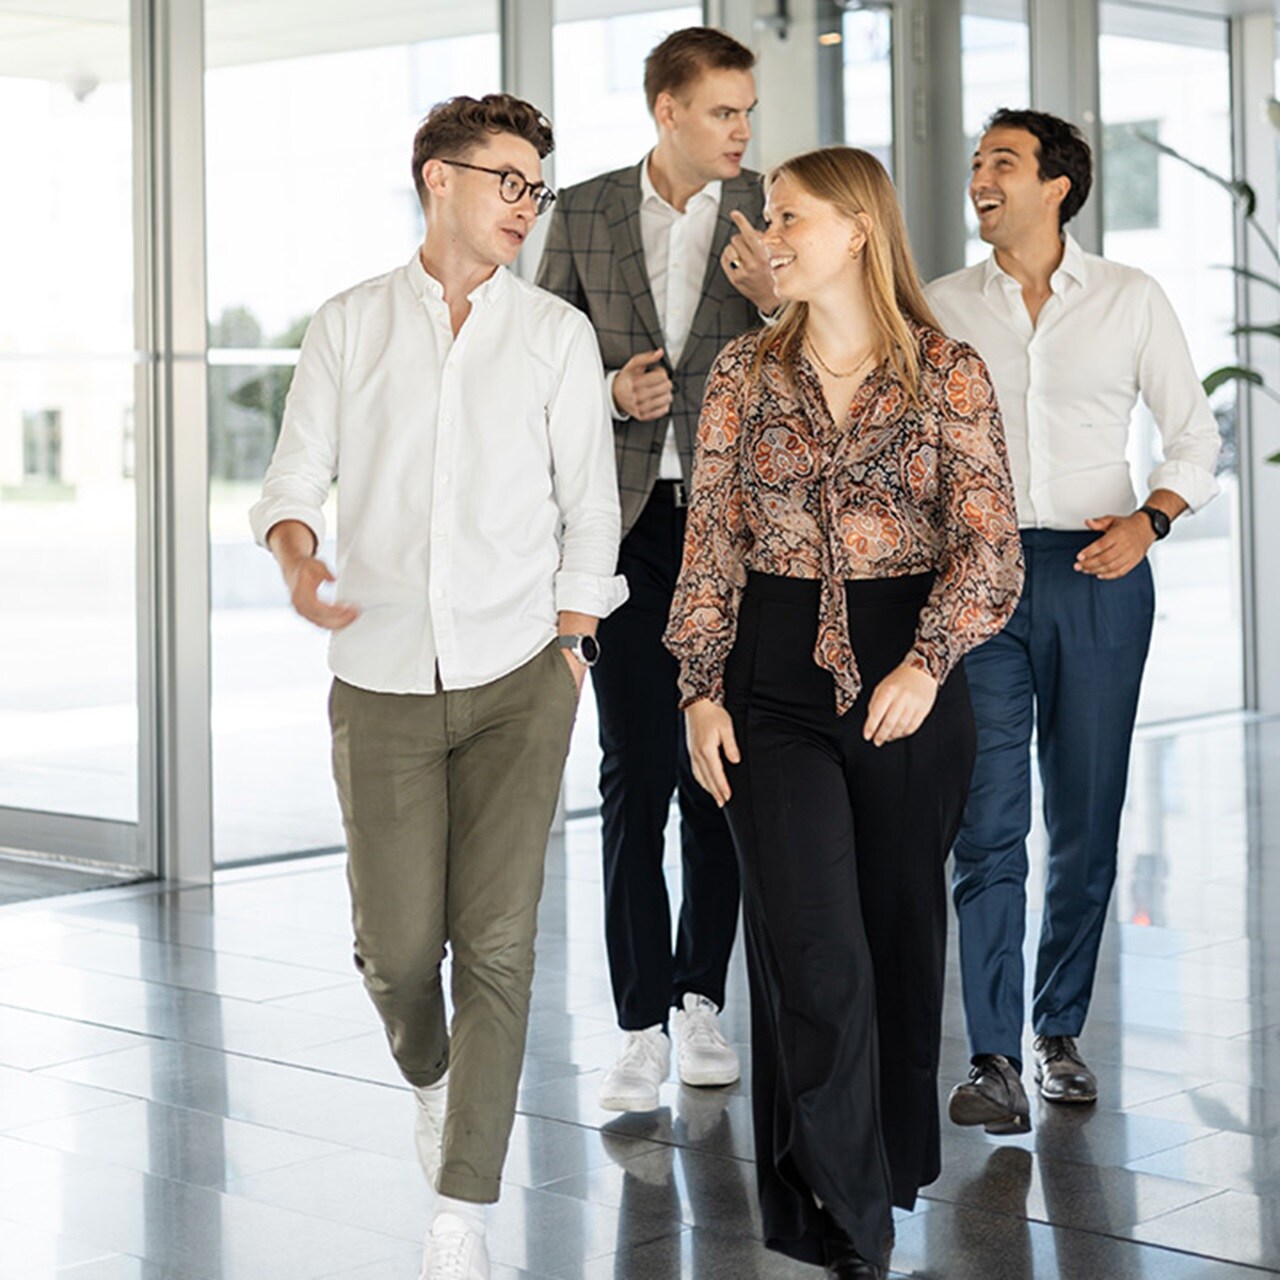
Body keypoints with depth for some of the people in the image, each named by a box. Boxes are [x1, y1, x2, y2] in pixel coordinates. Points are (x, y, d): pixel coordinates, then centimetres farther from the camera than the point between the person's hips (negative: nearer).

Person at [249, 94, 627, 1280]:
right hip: (383, 684, 1)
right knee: (397, 945, 1)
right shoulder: (347, 327, 8)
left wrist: (570, 647, 0)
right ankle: (429, 1075, 37)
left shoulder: (556, 335, 7)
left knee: (496, 945, -8)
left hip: (518, 679, 0)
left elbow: (589, 507, 7)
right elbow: (295, 480, 6)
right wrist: (298, 560, -16)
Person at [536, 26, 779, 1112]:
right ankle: (641, 1021, 2)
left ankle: (702, 997, 19)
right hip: (627, 522, 0)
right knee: (636, 773, -2)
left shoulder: (772, 216, 4)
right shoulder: (583, 215, 6)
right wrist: (609, 390, -9)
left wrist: (777, 300, -16)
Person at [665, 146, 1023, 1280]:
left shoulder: (949, 374, -1)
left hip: (911, 686, 0)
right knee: (815, 950, -8)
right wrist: (701, 689, -1)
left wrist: (928, 663, -19)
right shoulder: (745, 374, 6)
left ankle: (892, 1172, 30)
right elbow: (713, 543, 6)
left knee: (901, 934, 10)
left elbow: (989, 546, -5)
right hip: (775, 688, 1)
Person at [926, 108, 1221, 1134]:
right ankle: (994, 1058, -6)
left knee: (1088, 817, 5)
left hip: (1099, 572, 0)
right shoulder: (943, 307, 10)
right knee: (989, 821, -7)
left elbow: (1196, 433, 9)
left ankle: (1061, 1030, 19)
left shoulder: (1131, 299, 7)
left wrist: (1150, 519, -8)